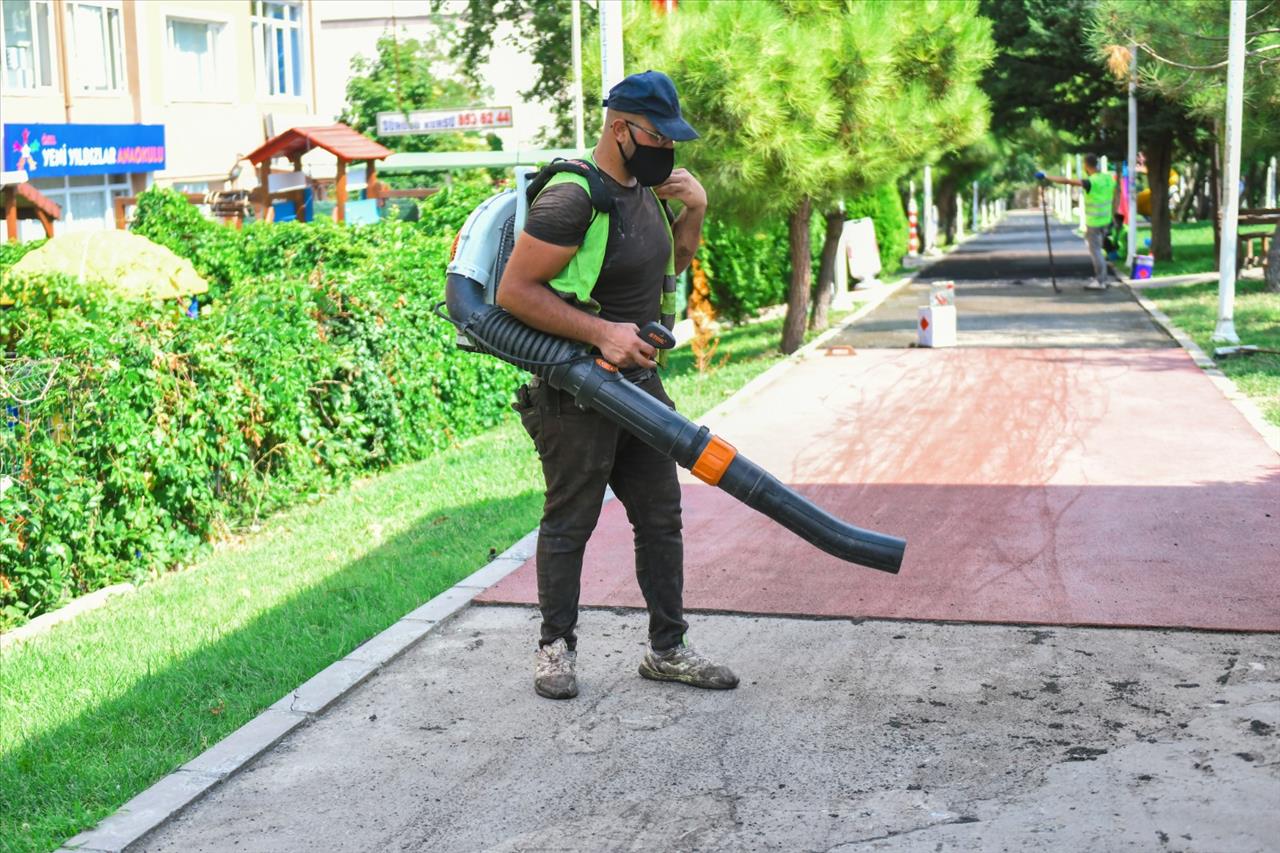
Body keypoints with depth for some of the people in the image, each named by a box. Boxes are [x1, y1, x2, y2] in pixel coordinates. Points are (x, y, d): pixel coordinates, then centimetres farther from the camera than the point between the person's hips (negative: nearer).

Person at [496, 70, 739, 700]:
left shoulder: (644, 187, 9)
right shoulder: (572, 199, -19)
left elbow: (673, 264, 26)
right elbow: (514, 291, -21)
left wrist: (693, 213, 6)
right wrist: (601, 333, -24)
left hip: (639, 379, 9)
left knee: (661, 518, 12)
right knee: (569, 523, 4)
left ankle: (667, 648, 22)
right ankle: (556, 648, 20)